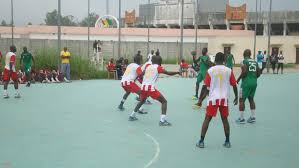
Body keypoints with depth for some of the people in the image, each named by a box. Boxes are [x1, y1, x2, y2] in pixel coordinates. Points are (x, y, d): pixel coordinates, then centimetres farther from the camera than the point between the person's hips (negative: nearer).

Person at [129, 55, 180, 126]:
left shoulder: (148, 67, 20)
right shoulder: (158, 67, 5)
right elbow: (168, 73, -2)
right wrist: (177, 72, 12)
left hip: (143, 87, 6)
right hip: (151, 88, -6)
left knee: (142, 101, 34)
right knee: (164, 102, 3)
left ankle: (132, 116, 36)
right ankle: (162, 120, -12)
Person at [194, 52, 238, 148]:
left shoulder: (210, 70, -2)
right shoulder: (229, 70, 1)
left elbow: (206, 87, -2)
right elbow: (234, 85, 6)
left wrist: (200, 99, 5)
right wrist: (236, 97, 19)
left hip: (213, 98, -1)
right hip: (224, 99, 1)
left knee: (207, 119, 5)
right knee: (225, 119, 13)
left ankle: (201, 141, 4)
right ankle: (227, 142, 17)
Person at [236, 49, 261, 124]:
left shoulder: (245, 61, -8)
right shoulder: (255, 62, 12)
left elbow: (245, 71, -20)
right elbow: (259, 73, 11)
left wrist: (239, 78, -6)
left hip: (246, 83, -7)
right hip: (254, 83, 7)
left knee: (241, 100, 2)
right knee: (251, 99, 19)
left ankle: (241, 119, 4)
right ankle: (253, 117, 20)